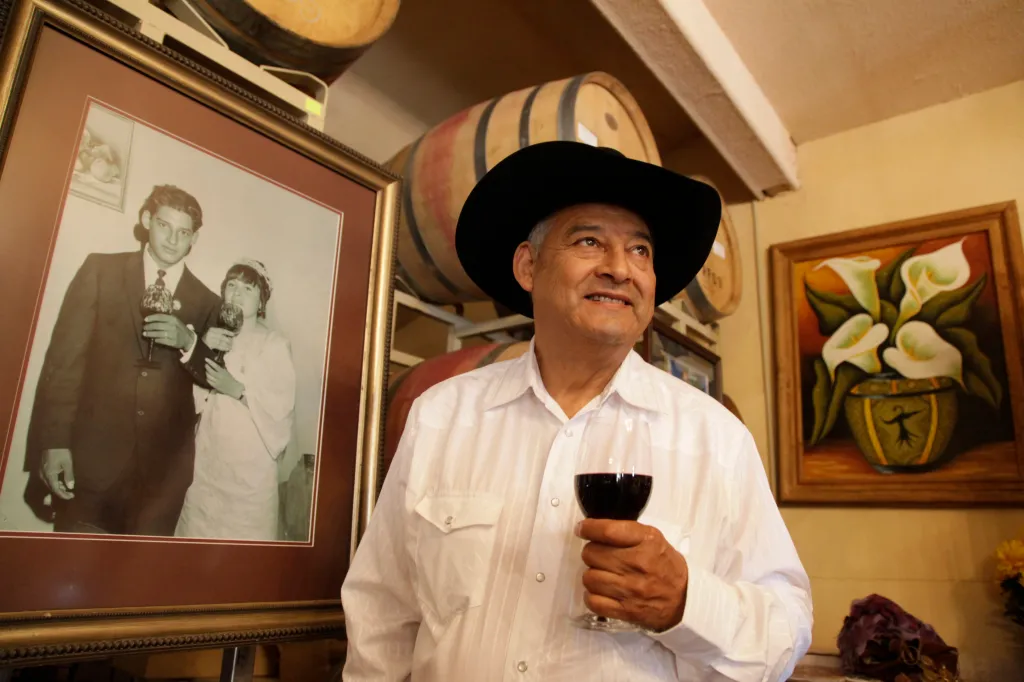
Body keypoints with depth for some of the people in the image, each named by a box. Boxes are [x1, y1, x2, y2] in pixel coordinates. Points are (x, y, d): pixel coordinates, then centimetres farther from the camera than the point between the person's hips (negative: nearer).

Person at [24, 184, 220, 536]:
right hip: (91, 456, -1)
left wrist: (188, 342, -14)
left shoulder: (206, 302, 6)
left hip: (163, 467, 1)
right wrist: (54, 442, -10)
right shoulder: (100, 269, 3)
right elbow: (64, 357, -2)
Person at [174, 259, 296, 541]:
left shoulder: (274, 343, -5)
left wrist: (238, 389, -23)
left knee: (245, 531, -1)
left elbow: (283, 404, -12)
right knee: (201, 526, 9)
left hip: (250, 458, -4)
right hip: (208, 454, 5)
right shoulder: (211, 336, 11)